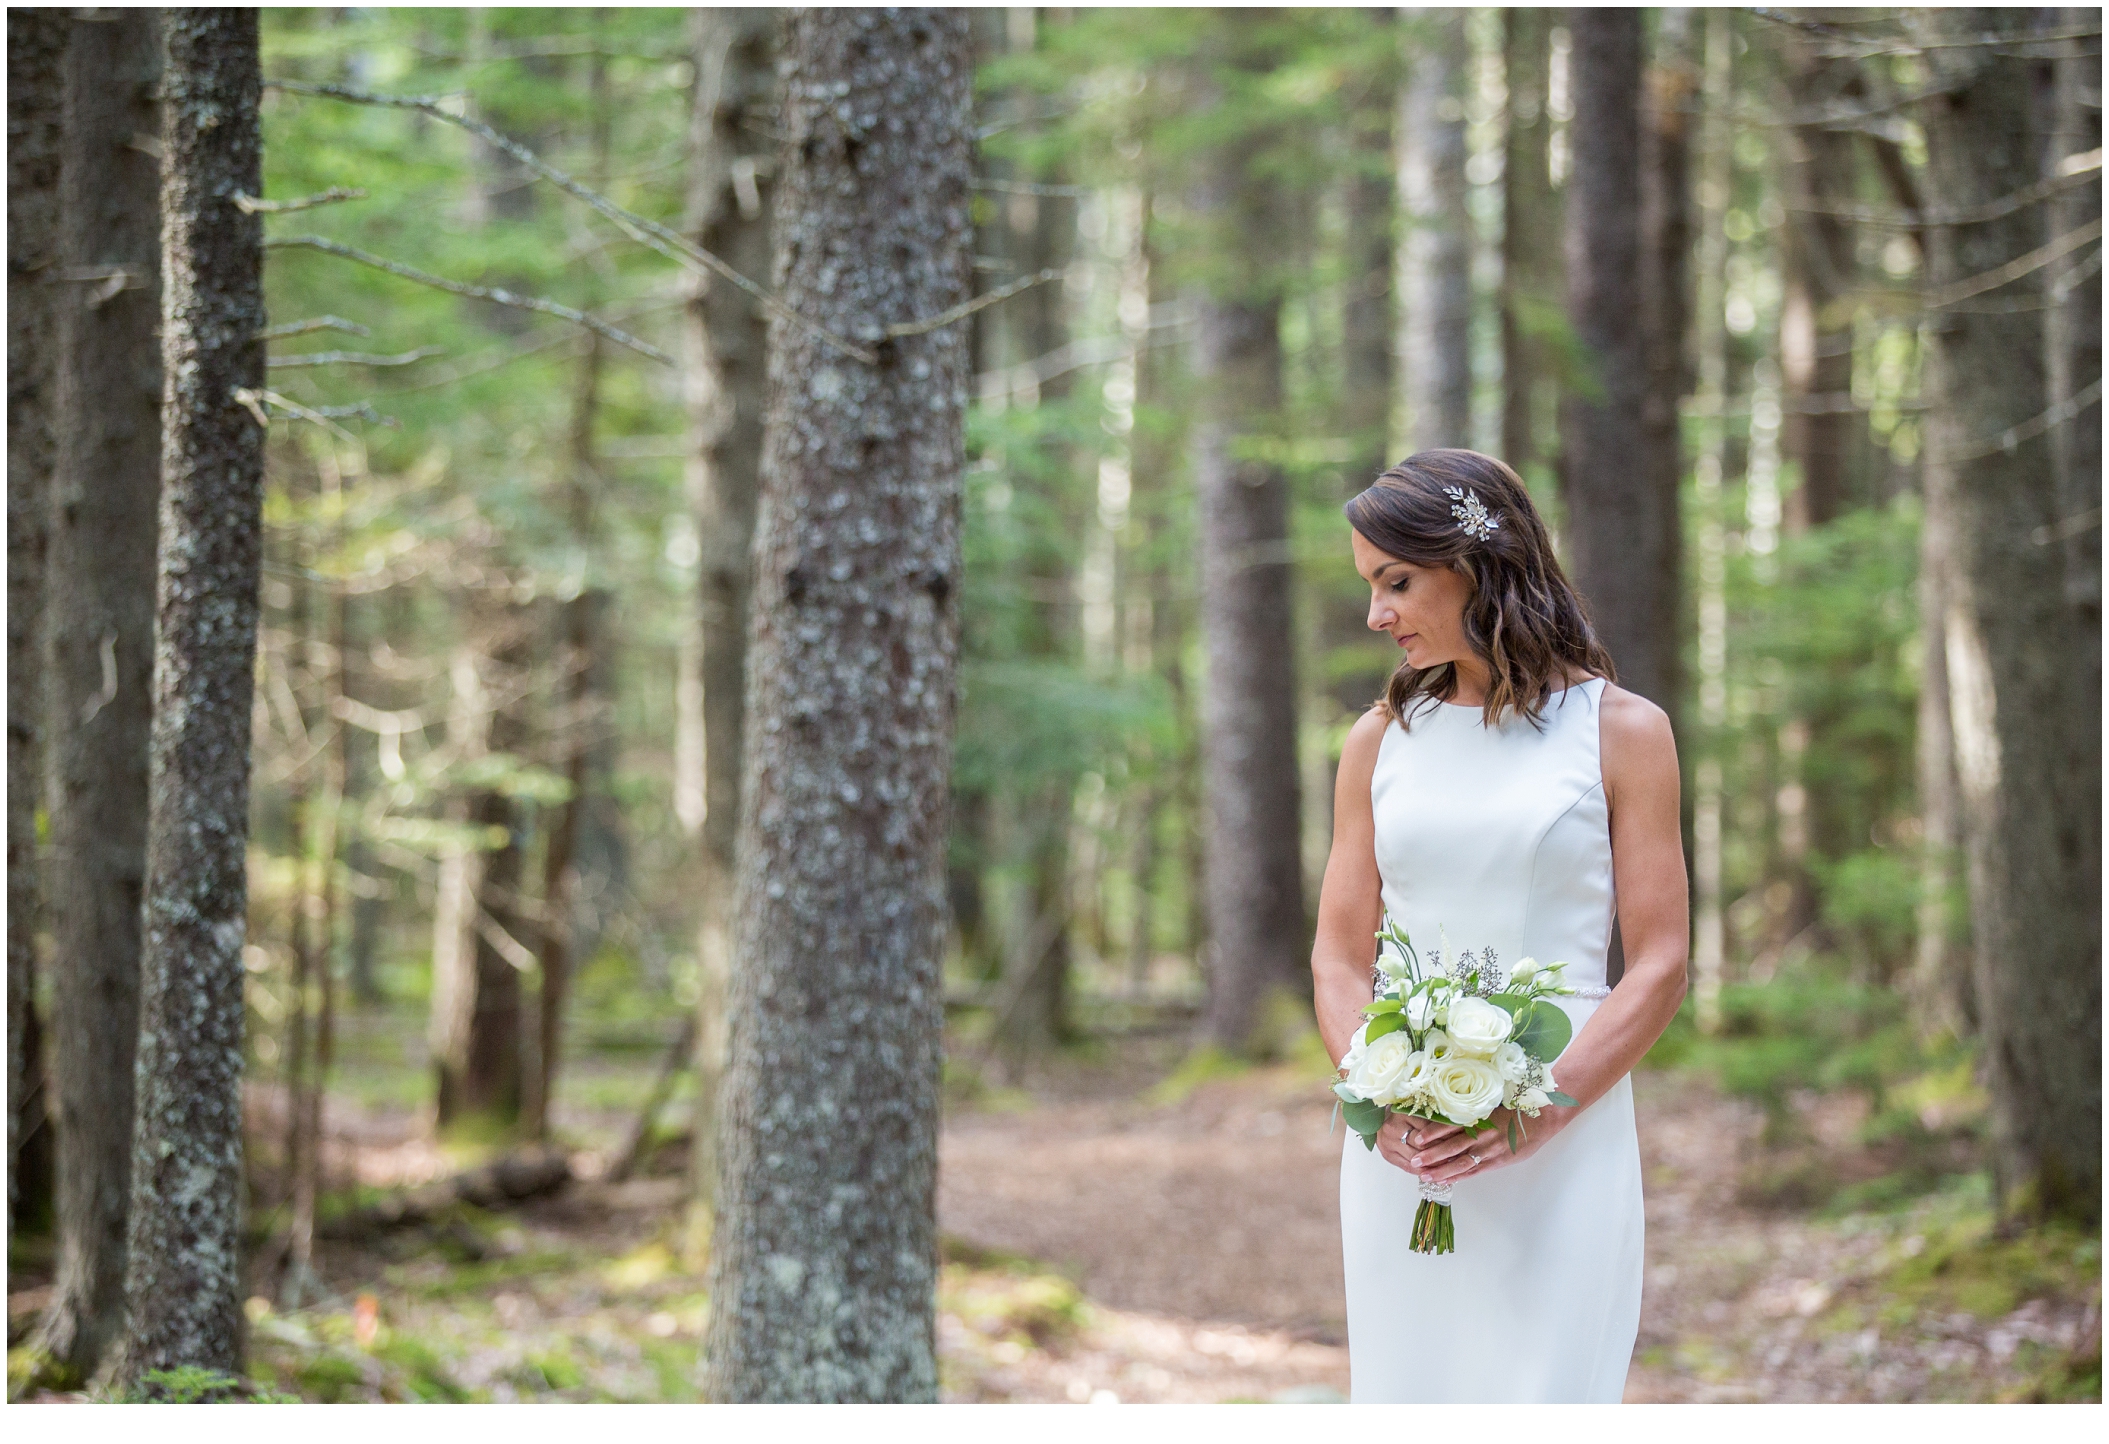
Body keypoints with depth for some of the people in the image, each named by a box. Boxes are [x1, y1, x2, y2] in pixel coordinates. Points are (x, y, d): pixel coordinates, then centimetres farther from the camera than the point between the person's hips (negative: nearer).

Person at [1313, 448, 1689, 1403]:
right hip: (1401, 1160, 4)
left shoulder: (1619, 731, 1)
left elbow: (1659, 967, -3)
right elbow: (1339, 957, 10)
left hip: (1563, 1149, -3)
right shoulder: (1382, 740, 11)